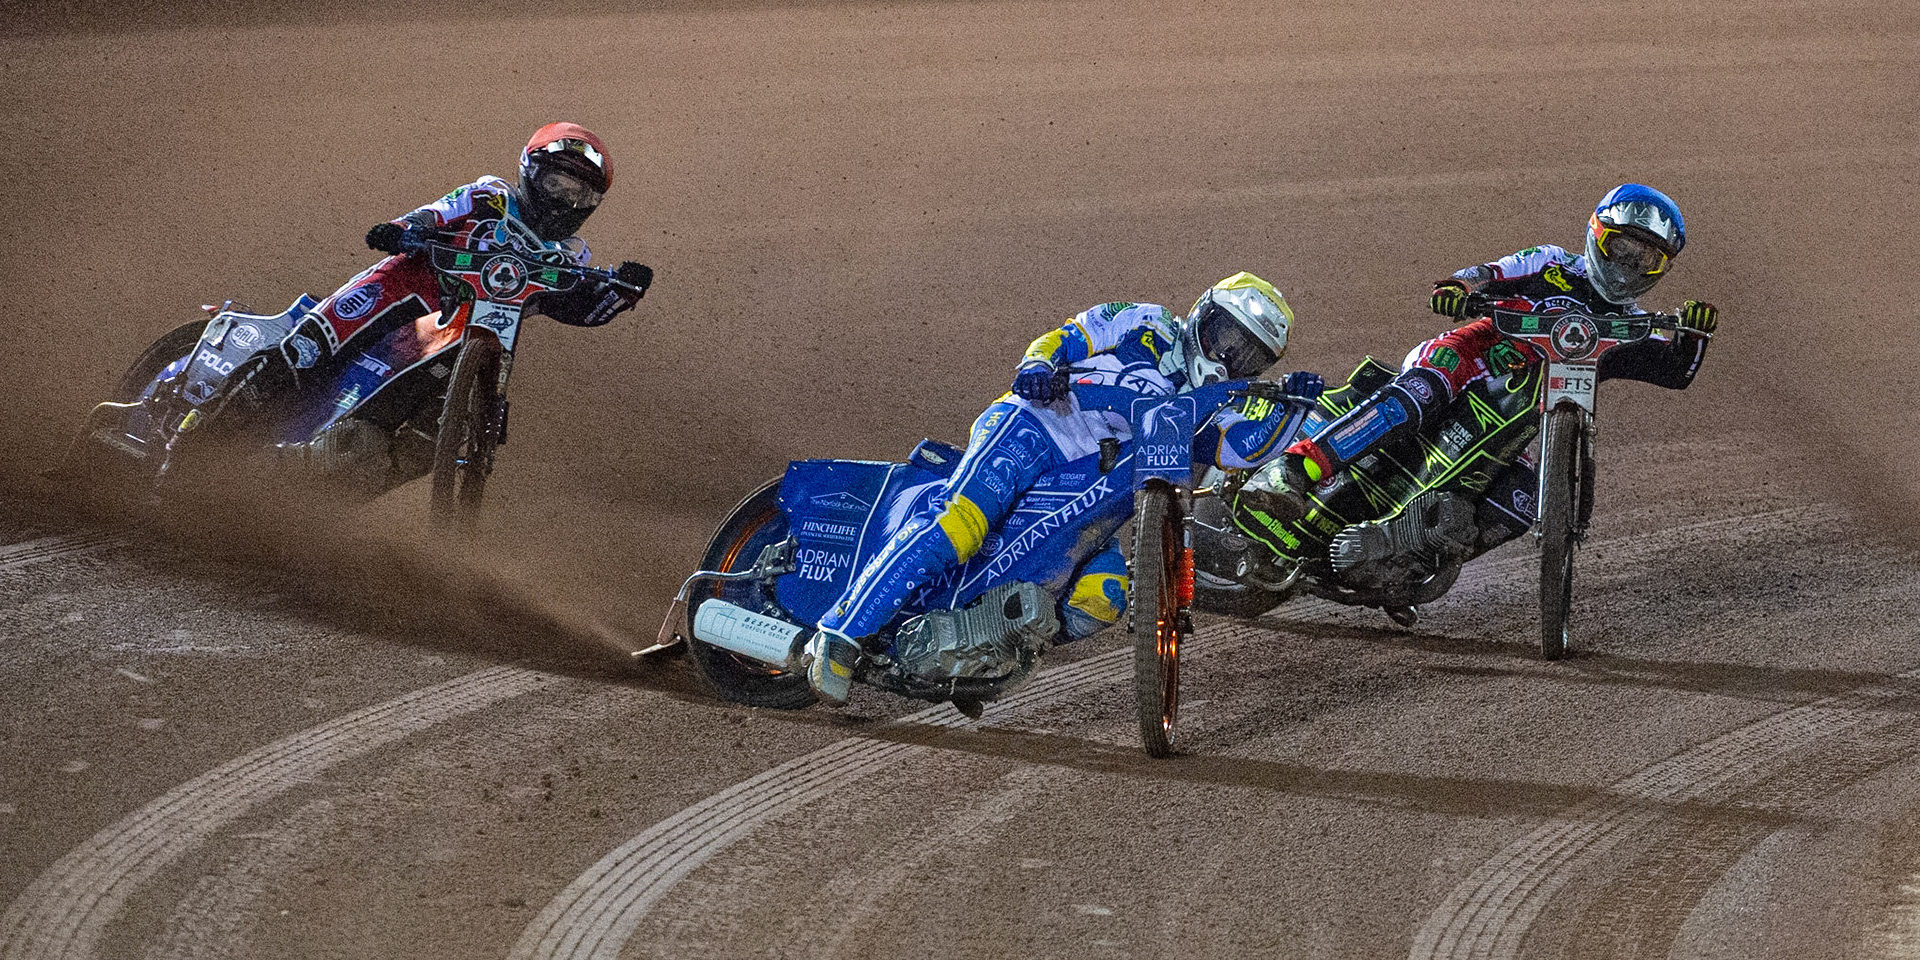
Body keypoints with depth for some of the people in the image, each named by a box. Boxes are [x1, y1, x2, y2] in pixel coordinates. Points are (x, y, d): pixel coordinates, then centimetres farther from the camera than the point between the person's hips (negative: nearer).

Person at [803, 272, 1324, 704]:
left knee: (1104, 599, -21)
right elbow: (1066, 337, 8)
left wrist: (1286, 403, -7)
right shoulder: (1148, 326, 12)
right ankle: (840, 634, -36)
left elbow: (1242, 445, 5)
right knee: (959, 525, -31)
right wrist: (1038, 364, -13)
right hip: (1031, 429, -6)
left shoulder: (1209, 408, 24)